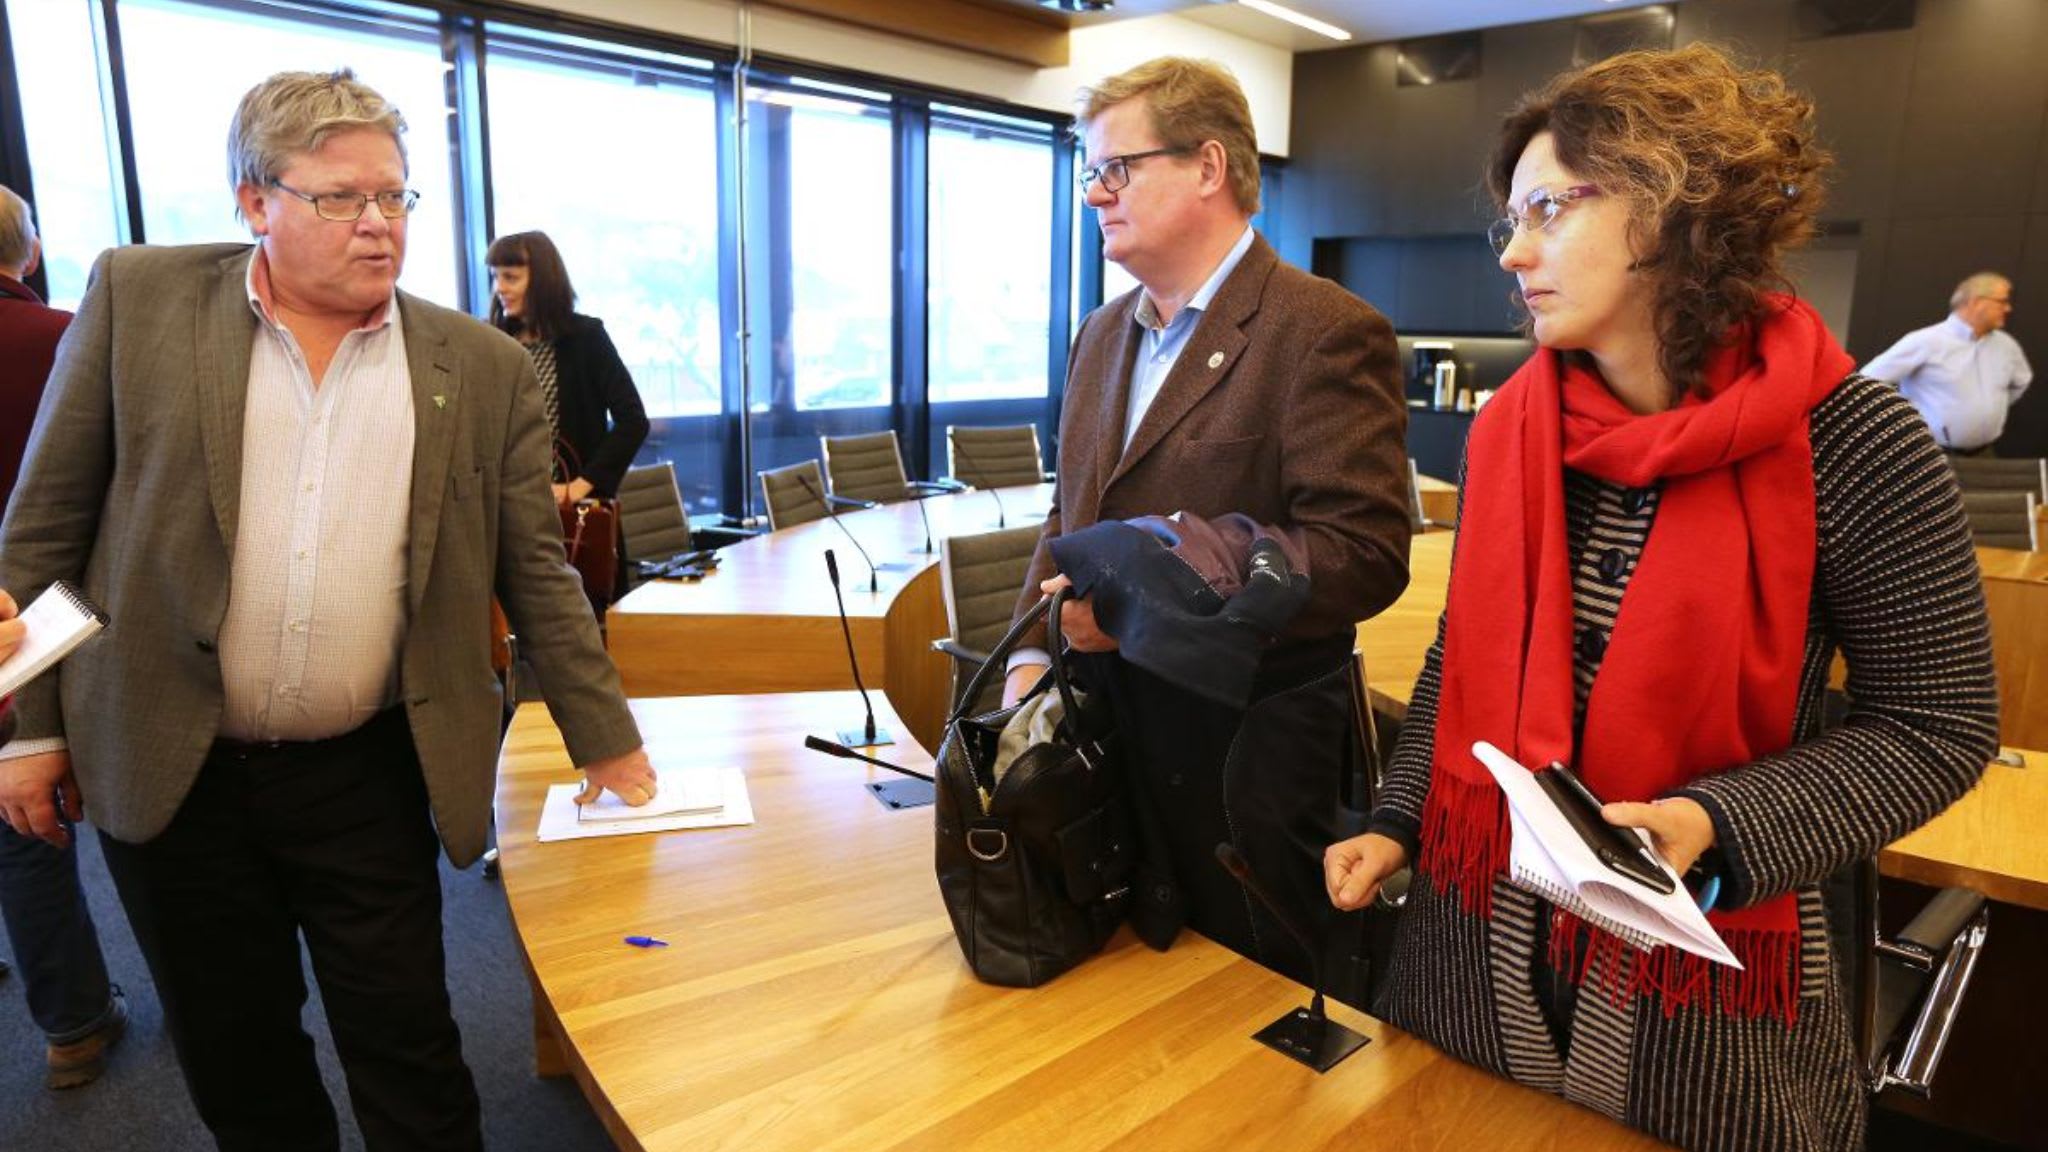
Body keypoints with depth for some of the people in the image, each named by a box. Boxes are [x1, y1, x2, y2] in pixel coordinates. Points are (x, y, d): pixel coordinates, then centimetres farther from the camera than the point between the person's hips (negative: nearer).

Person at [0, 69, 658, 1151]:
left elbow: (533, 571, 1)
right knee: (235, 1061, 16)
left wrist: (607, 741, 1)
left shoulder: (485, 368, -2)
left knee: (407, 1050, 9)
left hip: (368, 779, 0)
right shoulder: (137, 296, -2)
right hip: (167, 768, 1)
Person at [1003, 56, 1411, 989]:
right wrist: (1032, 650, 1)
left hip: (1245, 767, -6)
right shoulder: (1101, 333, 12)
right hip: (1107, 738, 7)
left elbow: (1363, 554, -20)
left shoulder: (1325, 332, -12)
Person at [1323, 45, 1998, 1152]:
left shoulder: (1850, 444, -14)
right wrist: (1398, 821, -1)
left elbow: (1937, 724, -8)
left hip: (1701, 980, -3)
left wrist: (1720, 829, -21)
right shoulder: (1508, 431, -2)